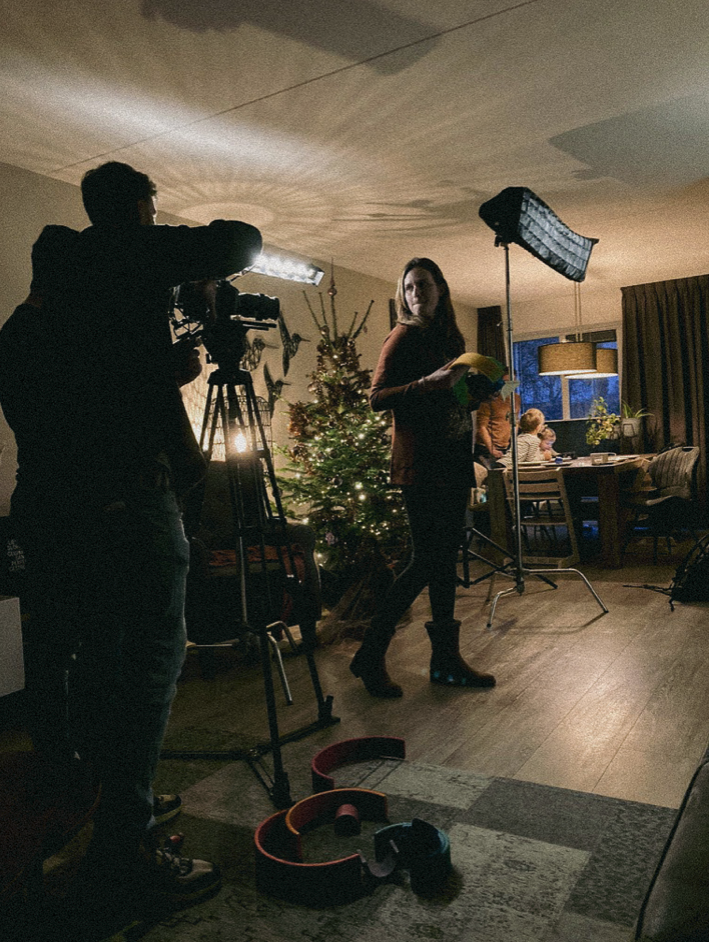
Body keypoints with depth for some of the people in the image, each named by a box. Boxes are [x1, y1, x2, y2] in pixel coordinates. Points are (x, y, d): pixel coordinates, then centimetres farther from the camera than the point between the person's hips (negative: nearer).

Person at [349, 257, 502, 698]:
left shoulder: (451, 338, 17)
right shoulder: (404, 336, -4)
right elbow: (377, 397, -13)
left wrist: (483, 389, 6)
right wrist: (429, 382, -23)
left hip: (453, 463, 8)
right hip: (420, 465, -7)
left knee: (446, 560, 9)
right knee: (427, 561, -9)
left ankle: (446, 659, 18)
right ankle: (370, 656, 4)